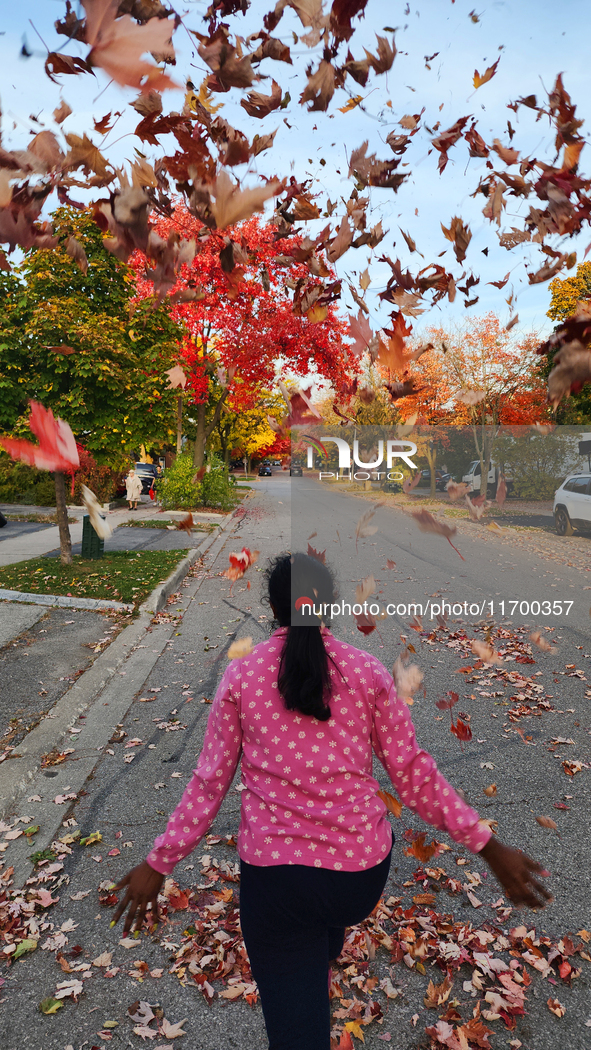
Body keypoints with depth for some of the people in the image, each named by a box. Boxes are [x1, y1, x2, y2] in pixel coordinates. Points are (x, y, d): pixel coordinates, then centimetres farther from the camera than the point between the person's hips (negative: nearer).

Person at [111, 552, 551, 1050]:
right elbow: (411, 771, -5)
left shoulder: (240, 675, -6)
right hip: (363, 867, 3)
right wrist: (489, 846, 4)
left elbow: (210, 782, -3)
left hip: (274, 873, -2)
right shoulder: (368, 671, -6)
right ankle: (318, 985, 63)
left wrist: (159, 863, 8)